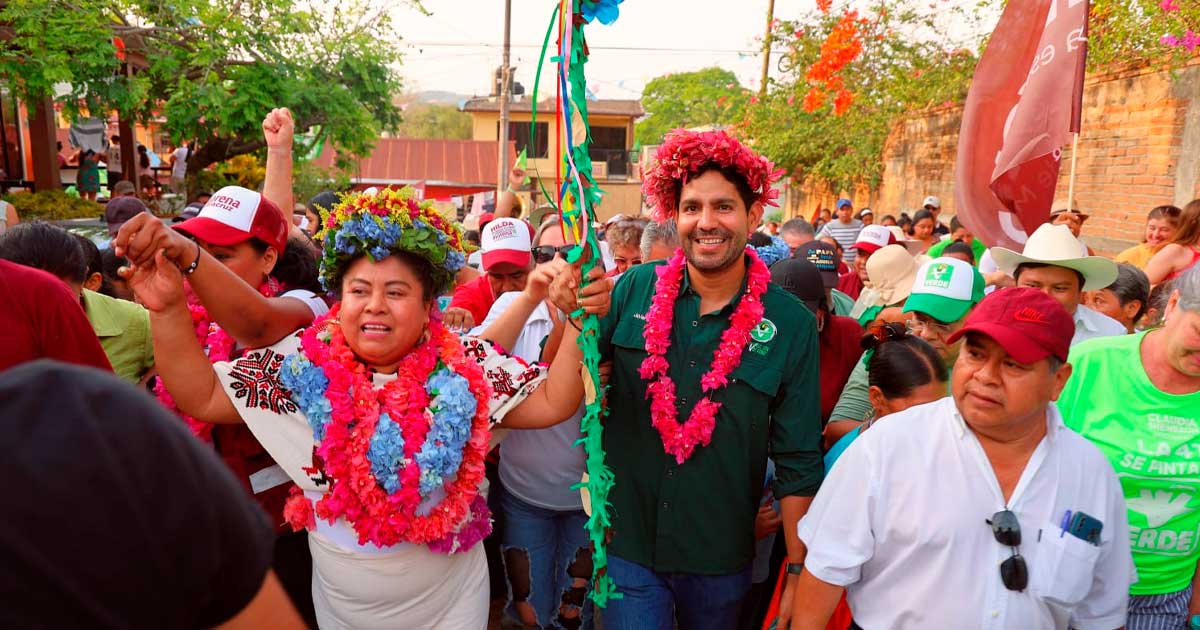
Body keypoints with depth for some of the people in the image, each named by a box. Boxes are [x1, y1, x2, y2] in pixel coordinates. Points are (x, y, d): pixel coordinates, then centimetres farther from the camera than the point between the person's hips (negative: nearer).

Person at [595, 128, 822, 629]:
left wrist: (798, 571, -4)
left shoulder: (790, 324, -10)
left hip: (721, 558, 1)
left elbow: (798, 461, -5)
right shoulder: (634, 289, -7)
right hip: (626, 546, 0)